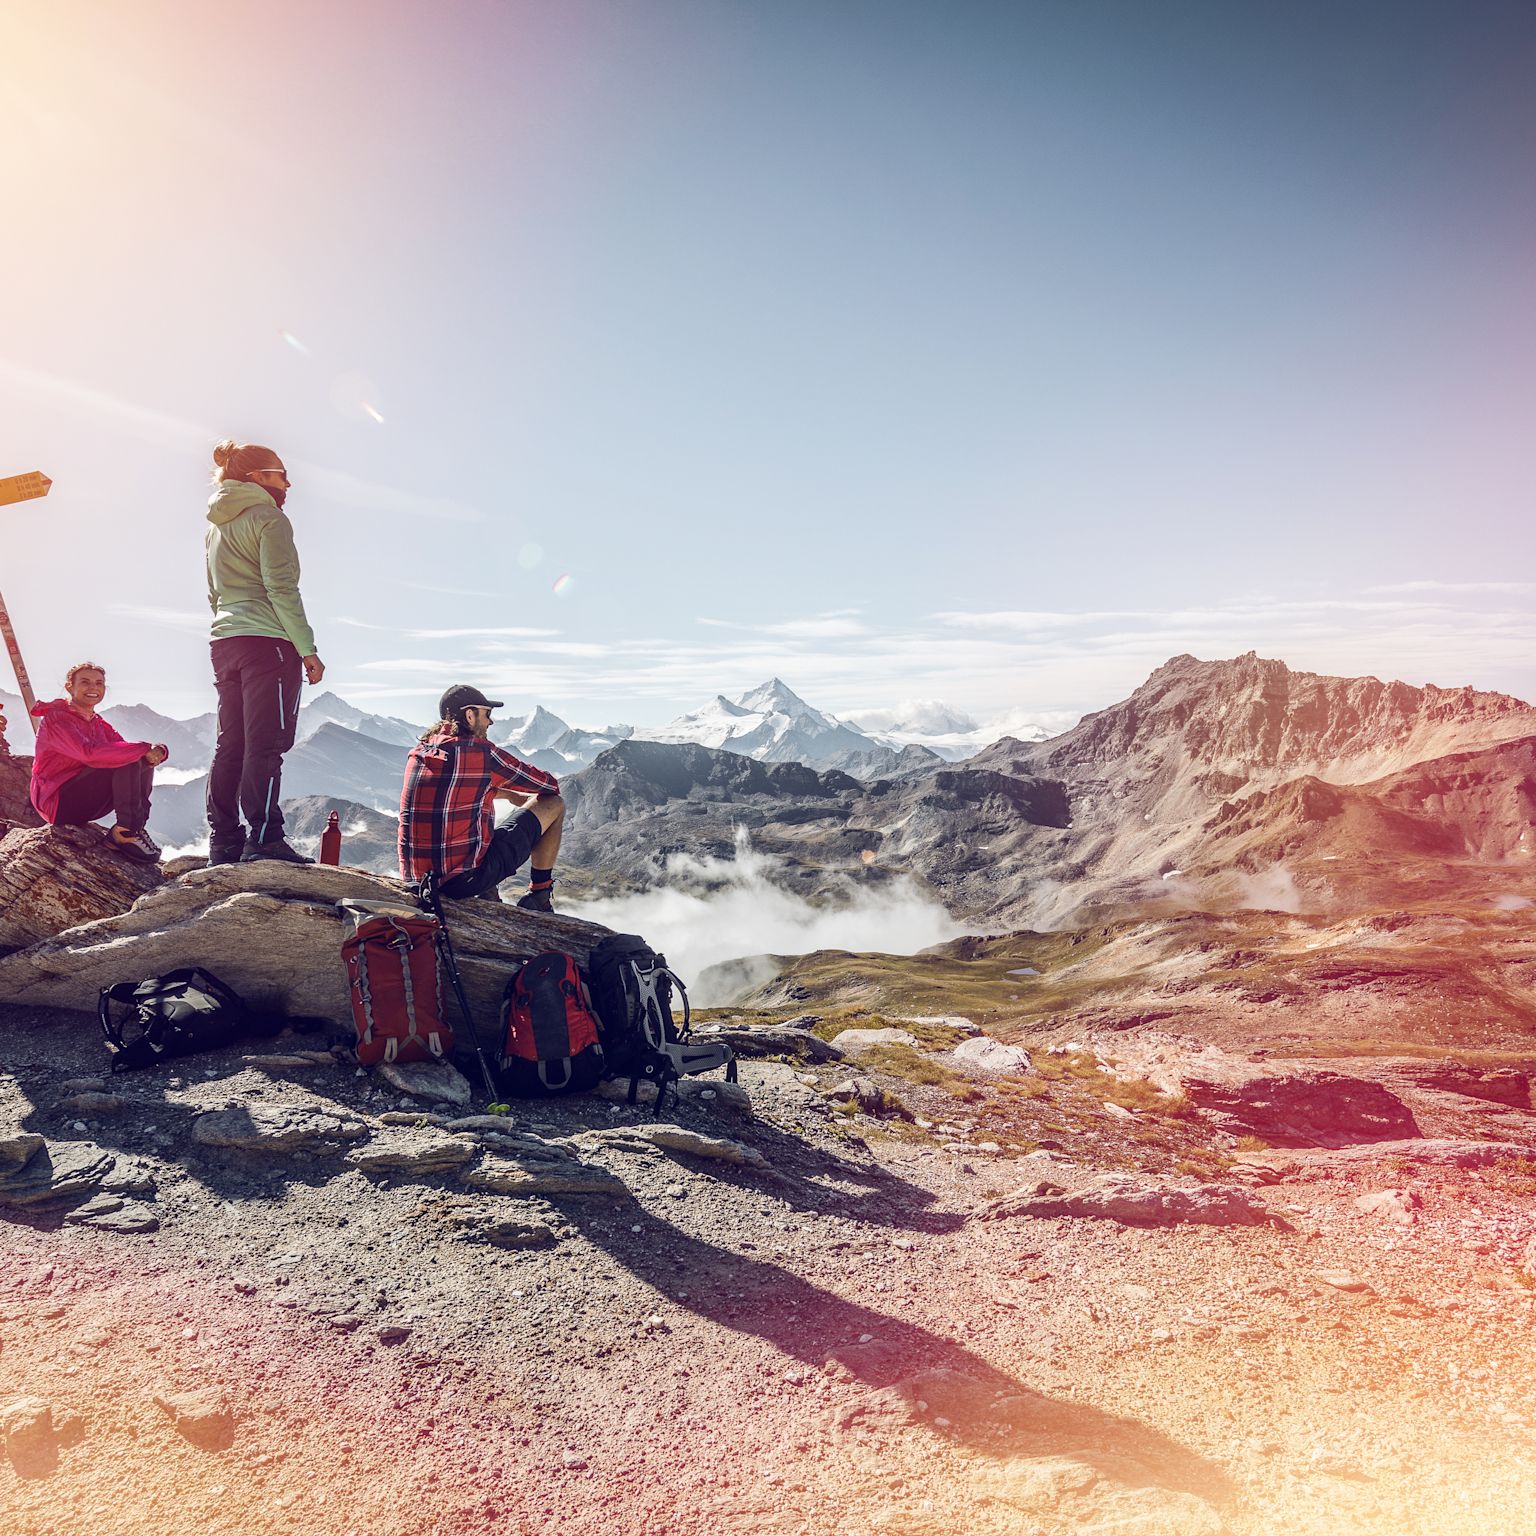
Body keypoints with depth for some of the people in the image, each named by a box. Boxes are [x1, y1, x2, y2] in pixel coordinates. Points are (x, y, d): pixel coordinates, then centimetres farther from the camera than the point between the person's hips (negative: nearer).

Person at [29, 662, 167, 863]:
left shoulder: (99, 724, 14)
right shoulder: (55, 718, -12)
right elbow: (90, 752, -31)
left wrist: (155, 752, -25)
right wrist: (145, 748, -31)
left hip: (86, 805, 8)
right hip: (57, 802, -8)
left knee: (145, 762, -4)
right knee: (127, 762, -25)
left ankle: (136, 828, -13)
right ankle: (126, 833, -24)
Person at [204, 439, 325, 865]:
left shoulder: (216, 526, 22)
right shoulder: (269, 518, -5)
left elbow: (214, 594, 23)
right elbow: (282, 590, -13)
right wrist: (307, 649, -13)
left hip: (224, 642, 8)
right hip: (267, 640, -8)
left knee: (230, 744, 8)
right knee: (265, 743, -10)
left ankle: (224, 841, 9)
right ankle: (264, 841, -12)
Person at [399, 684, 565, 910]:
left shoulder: (417, 752, 9)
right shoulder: (483, 752, -8)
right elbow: (550, 785, 4)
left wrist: (511, 794, 31)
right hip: (468, 879, -7)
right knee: (555, 805, 7)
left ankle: (489, 898, 32)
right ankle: (539, 896, 17)